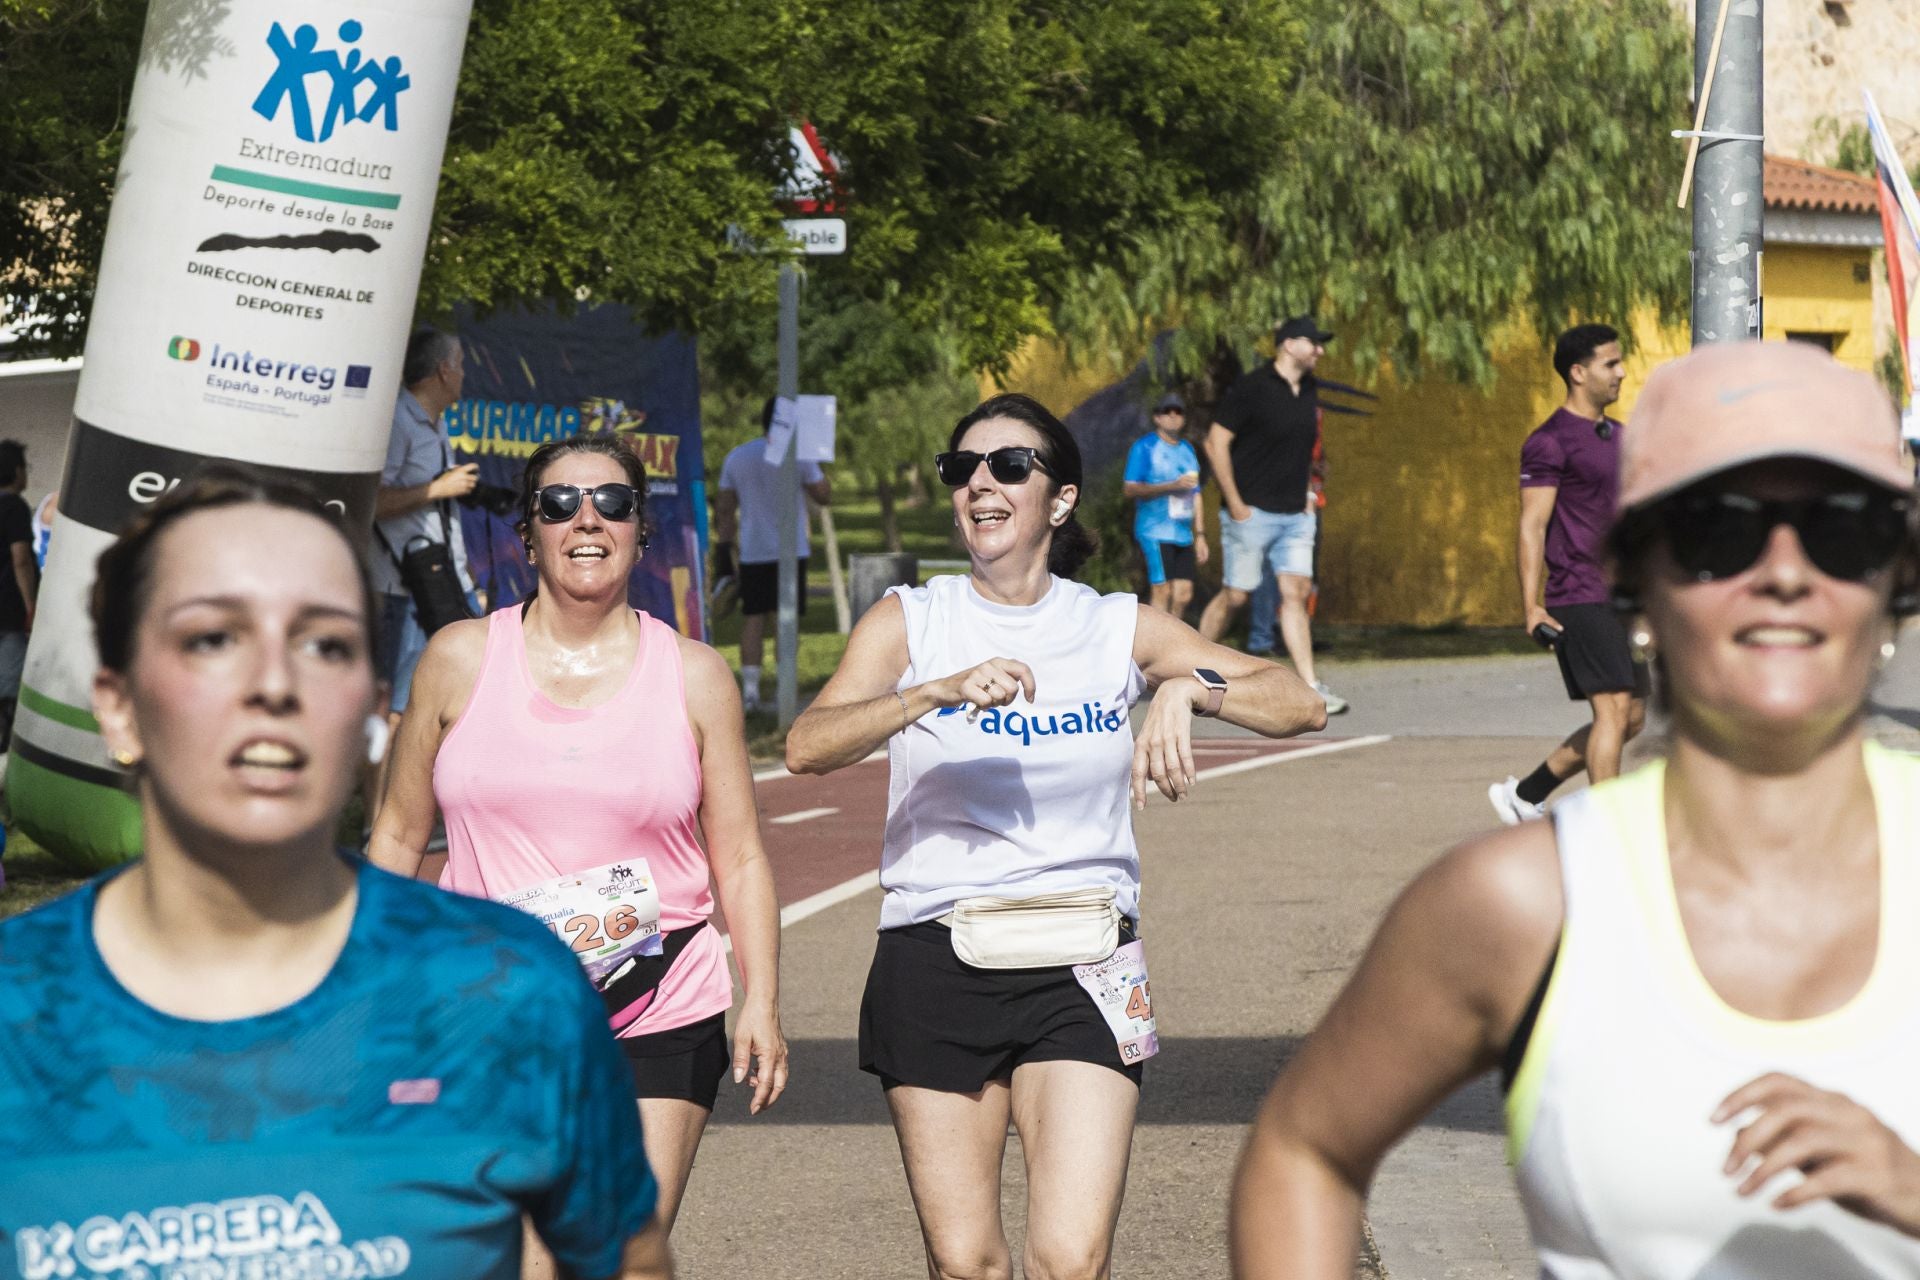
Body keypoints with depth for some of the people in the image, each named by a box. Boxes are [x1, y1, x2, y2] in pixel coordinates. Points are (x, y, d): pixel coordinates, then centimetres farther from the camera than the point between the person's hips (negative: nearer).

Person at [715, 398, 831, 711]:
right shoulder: (798, 456, -6)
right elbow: (824, 495, 1)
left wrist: (724, 547, 14)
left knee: (753, 618, 4)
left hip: (752, 553, 3)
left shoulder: (736, 458, 6)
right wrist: (816, 467, 13)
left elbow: (724, 509, 8)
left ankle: (750, 688, -3)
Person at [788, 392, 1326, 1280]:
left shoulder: (1118, 629, 7)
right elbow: (807, 746, -13)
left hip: (1081, 968, 0)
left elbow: (1299, 704, -1)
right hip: (935, 962, 0)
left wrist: (1191, 687, -20)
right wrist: (941, 691, -27)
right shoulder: (910, 621, 5)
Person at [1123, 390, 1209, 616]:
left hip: (1183, 535, 6)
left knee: (1184, 594, 2)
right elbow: (1129, 488, -10)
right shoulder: (1144, 447, -1)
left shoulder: (1187, 450, 19)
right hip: (1155, 532, -6)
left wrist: (1200, 535, 18)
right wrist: (1172, 486, -16)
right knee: (1161, 590, -13)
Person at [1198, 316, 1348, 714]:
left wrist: (1305, 494, 17)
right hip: (1252, 513, -6)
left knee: (1296, 594, -1)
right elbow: (1216, 442, -13)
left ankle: (1310, 690, -6)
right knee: (1234, 596, -1)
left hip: (1295, 516, 6)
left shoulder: (1309, 391, 11)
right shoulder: (1252, 389, -12)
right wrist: (1234, 503, -15)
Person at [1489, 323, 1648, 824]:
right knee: (1614, 710, -13)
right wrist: (1531, 606, -19)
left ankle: (1525, 794, 20)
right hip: (1578, 600, -9)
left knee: (1633, 717, 10)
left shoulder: (1617, 437, 17)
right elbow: (1532, 525, -13)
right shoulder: (1551, 442, -9)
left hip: (1619, 598, 9)